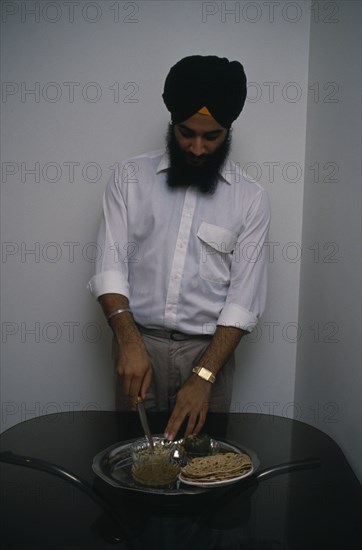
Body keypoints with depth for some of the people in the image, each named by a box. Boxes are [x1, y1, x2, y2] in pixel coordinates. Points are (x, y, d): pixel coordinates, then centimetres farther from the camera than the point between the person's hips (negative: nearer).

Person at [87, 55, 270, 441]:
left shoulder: (250, 199, -2)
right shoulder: (131, 177, 0)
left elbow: (244, 299, -6)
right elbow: (110, 265, -5)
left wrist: (203, 377, -16)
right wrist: (129, 340, -21)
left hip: (208, 351, 0)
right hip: (139, 345, 1)